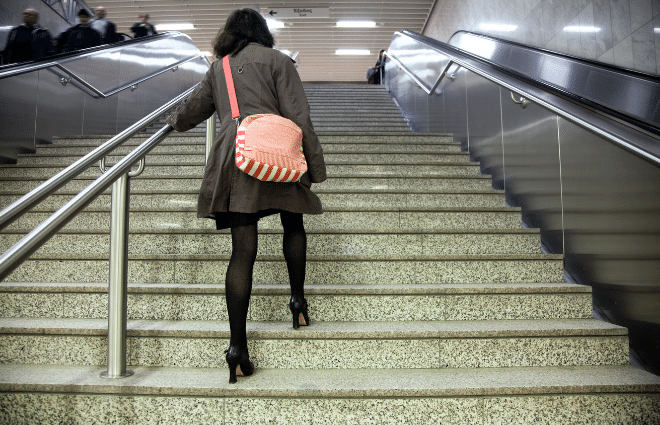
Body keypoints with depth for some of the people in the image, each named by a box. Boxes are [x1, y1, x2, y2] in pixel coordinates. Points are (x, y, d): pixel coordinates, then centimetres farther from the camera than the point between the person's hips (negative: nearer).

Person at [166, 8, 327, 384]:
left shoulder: (218, 69, 22)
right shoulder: (277, 60, 9)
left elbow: (191, 111, 32)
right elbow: (298, 116, -2)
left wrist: (174, 121, 55)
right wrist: (315, 165, -1)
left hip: (233, 158, 3)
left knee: (243, 251, -1)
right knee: (293, 225, 22)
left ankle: (238, 346, -3)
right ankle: (298, 300, 22)